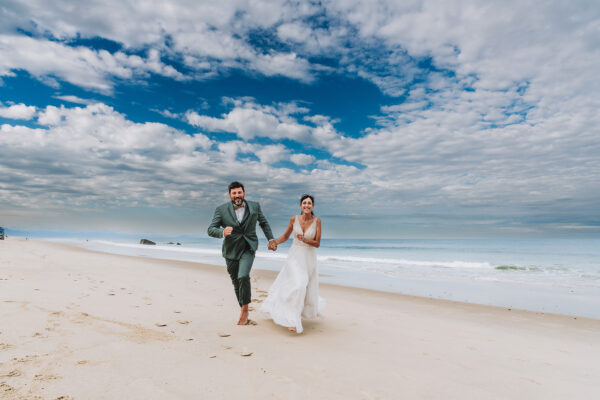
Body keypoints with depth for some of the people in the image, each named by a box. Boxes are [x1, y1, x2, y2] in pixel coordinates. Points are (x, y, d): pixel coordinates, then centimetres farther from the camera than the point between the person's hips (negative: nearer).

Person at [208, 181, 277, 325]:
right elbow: (211, 229, -13)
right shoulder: (221, 209, -9)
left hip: (248, 249, -1)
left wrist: (271, 239, 8)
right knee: (236, 282, 10)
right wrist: (222, 232, -33)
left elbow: (263, 222, 12)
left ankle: (244, 310, -4)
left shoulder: (254, 206, -4)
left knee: (243, 276, -23)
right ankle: (244, 315, 28)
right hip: (231, 251, 1)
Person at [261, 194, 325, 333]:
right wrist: (275, 242, -11)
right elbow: (285, 236, 7)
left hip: (309, 258, 1)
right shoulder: (294, 219, -5)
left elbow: (317, 244, -7)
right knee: (297, 286, -19)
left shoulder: (317, 221, -7)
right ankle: (292, 320, -9)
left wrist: (305, 239, -25)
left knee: (308, 289, 11)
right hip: (295, 257, -1)